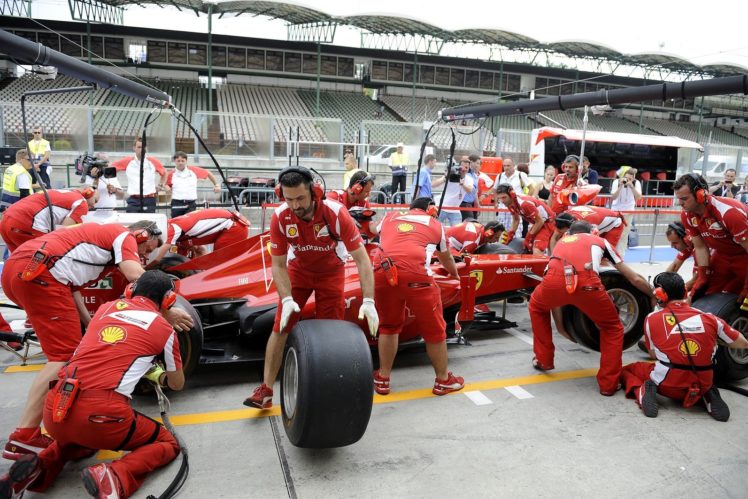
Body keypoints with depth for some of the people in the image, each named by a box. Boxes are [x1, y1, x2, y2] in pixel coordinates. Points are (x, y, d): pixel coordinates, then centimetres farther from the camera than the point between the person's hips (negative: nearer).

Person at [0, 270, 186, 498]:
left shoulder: (107, 306, 19)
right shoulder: (165, 328, 9)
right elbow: (177, 384, 25)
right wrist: (158, 375, 47)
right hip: (100, 414, -5)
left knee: (82, 434, 38)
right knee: (167, 444, 16)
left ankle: (41, 465, 9)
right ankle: (115, 477, -11)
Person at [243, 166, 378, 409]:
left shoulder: (336, 213, -33)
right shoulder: (280, 217, -27)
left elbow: (362, 259, -31)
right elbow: (278, 265, -18)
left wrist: (368, 301, -40)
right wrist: (286, 299, -33)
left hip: (331, 272, -1)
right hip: (298, 269, 2)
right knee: (280, 327, -2)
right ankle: (266, 389, 7)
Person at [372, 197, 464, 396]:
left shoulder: (390, 217, 30)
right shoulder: (435, 224, 27)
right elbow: (447, 259, 44)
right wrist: (455, 274, 65)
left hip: (381, 271, 3)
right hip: (415, 273, -3)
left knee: (389, 325, 24)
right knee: (434, 327, 15)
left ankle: (382, 379, 28)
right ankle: (443, 380, 29)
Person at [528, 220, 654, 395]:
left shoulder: (562, 241, 41)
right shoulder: (600, 241, 35)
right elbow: (635, 279, 37)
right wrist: (654, 296, 55)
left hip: (554, 279, 2)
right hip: (587, 284, -1)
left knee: (537, 307, 38)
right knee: (613, 328, 27)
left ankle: (543, 360, 38)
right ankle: (608, 383, 24)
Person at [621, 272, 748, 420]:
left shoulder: (652, 319, -7)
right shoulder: (709, 318, -3)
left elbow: (653, 354, 3)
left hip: (667, 385, -3)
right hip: (703, 384, 3)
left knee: (625, 370, 21)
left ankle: (643, 391, -9)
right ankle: (706, 396, 7)